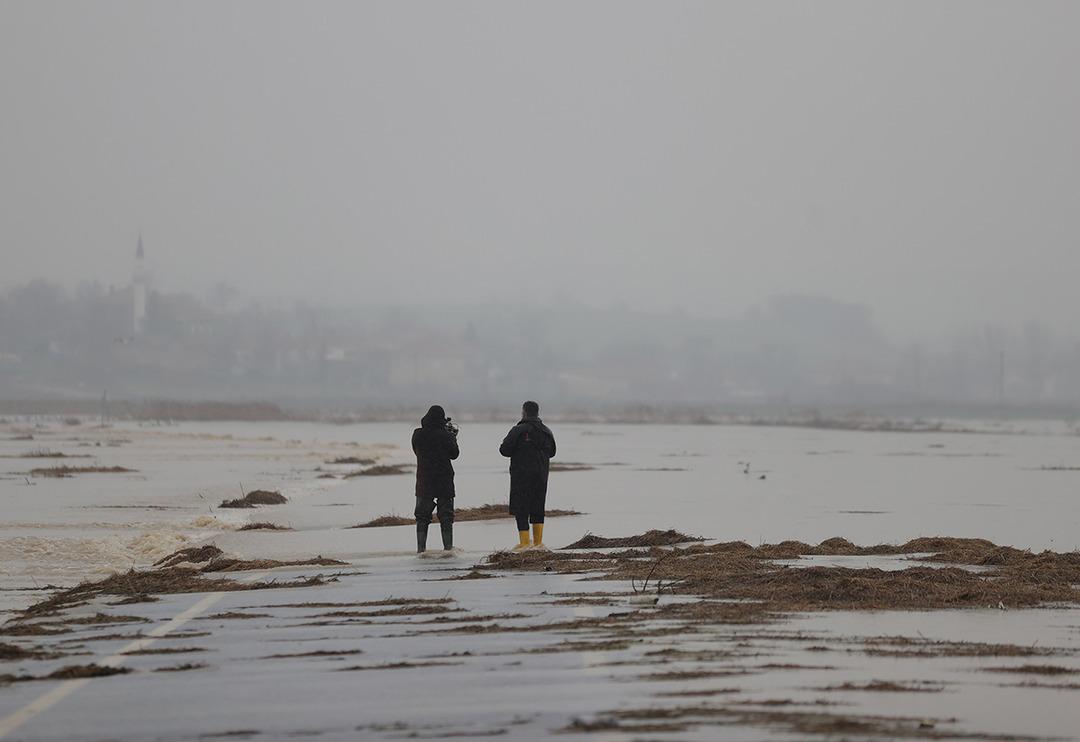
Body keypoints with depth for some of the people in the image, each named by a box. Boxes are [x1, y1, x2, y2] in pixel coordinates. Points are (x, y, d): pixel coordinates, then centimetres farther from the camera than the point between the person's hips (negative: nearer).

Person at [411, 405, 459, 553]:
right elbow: (454, 454, -1)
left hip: (423, 481, 2)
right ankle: (448, 547, 4)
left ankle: (421, 548, 5)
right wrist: (453, 436, 11)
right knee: (446, 515, 6)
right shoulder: (445, 435, -12)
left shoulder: (418, 435, -4)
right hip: (444, 480, -2)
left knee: (422, 515, 9)